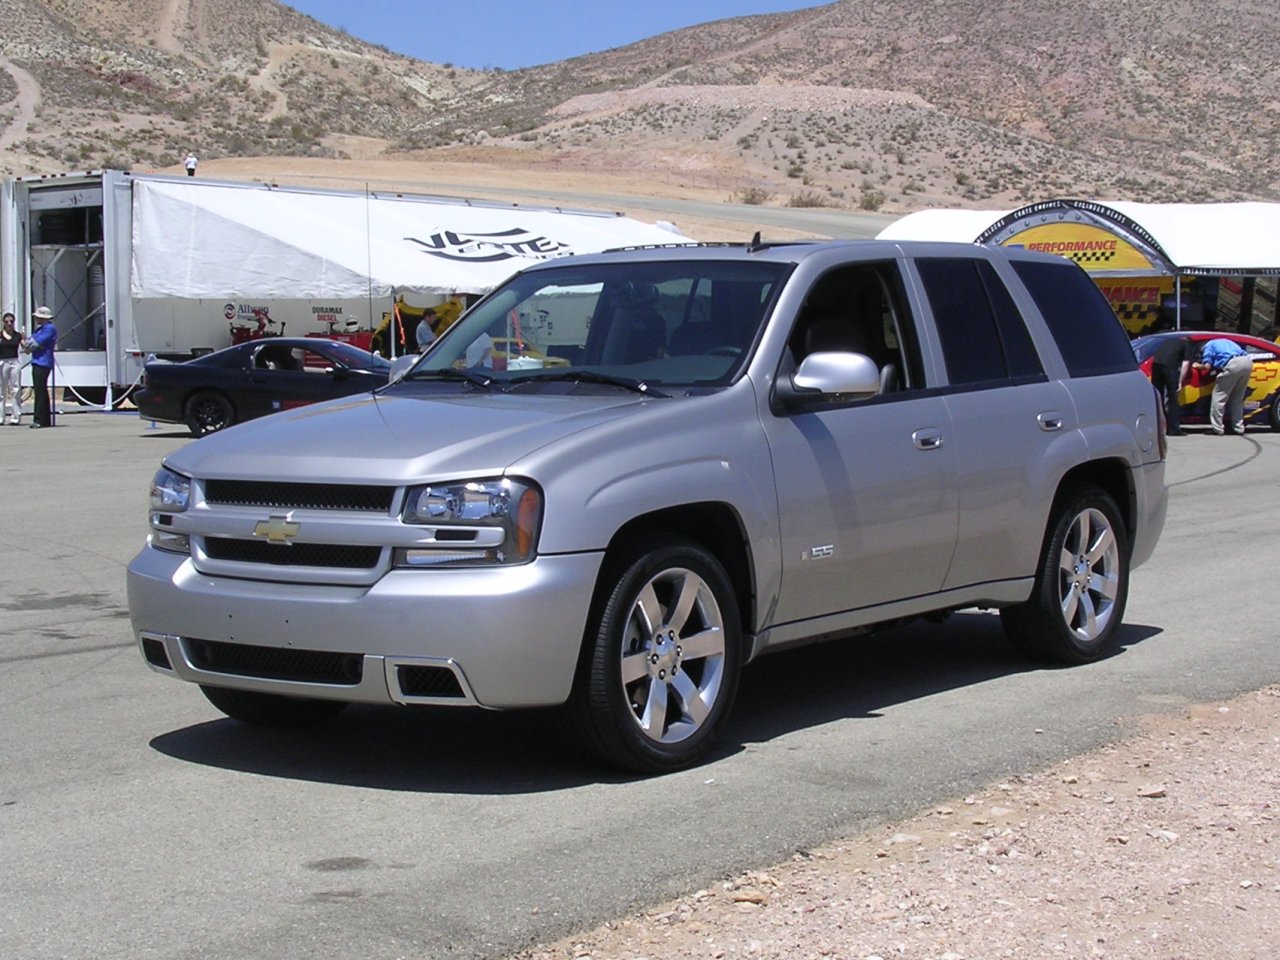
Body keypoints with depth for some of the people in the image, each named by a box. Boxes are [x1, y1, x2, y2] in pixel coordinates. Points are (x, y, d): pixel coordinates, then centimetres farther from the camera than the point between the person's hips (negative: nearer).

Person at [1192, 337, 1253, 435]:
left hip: (1233, 364, -7)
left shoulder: (1207, 346, 17)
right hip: (1247, 361, 7)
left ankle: (1217, 428, 1)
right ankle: (1238, 427, 20)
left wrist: (1198, 366, 25)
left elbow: (1207, 366, 4)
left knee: (1219, 397, 3)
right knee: (1237, 398, 19)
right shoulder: (1224, 341, 38)